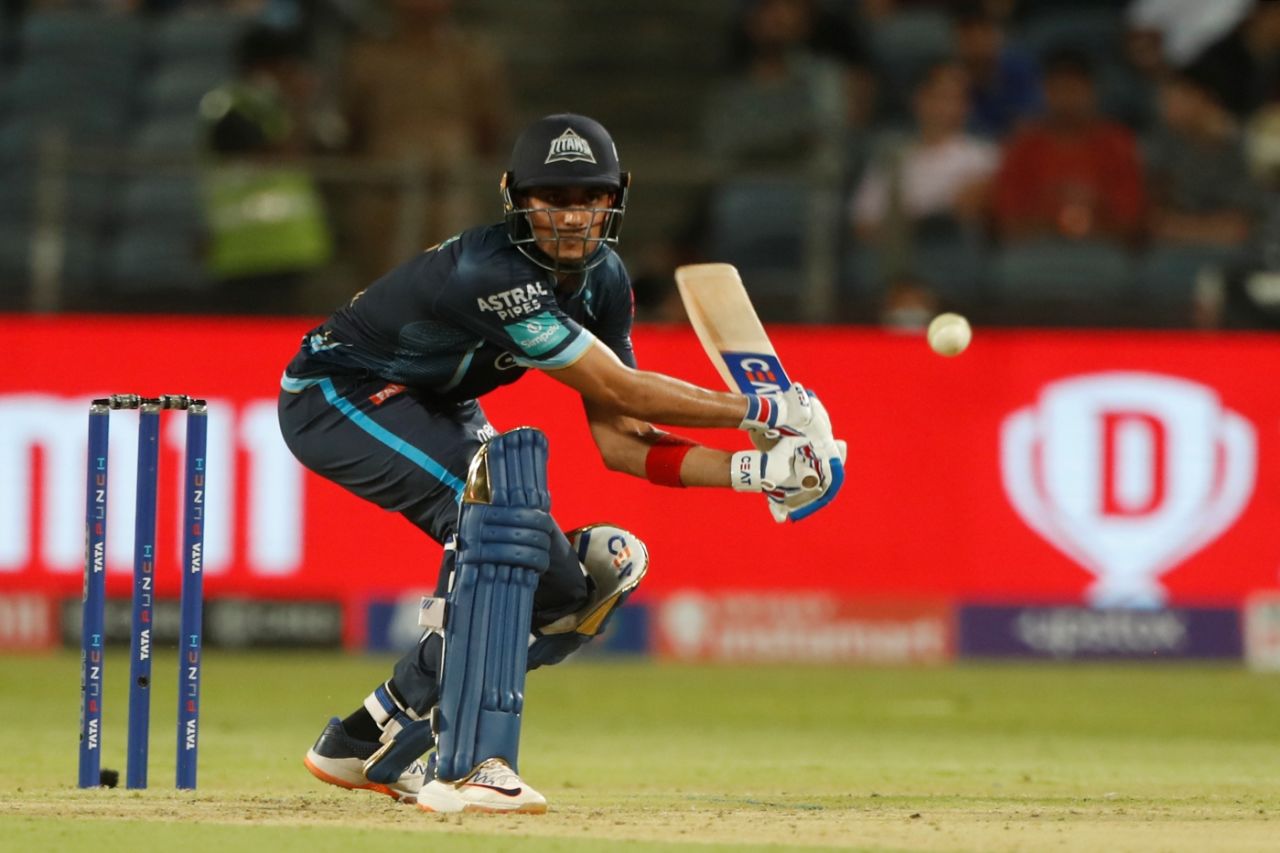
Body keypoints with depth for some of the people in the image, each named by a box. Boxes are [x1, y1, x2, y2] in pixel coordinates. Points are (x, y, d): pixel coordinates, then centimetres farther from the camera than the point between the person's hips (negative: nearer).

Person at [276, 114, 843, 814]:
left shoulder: (602, 281, -7)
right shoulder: (495, 270, -34)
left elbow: (619, 441, -7)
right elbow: (619, 392, -30)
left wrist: (752, 470, -20)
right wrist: (764, 411, -24)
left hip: (433, 412, 9)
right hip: (336, 397, -9)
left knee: (563, 593, 2)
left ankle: (372, 743, 13)